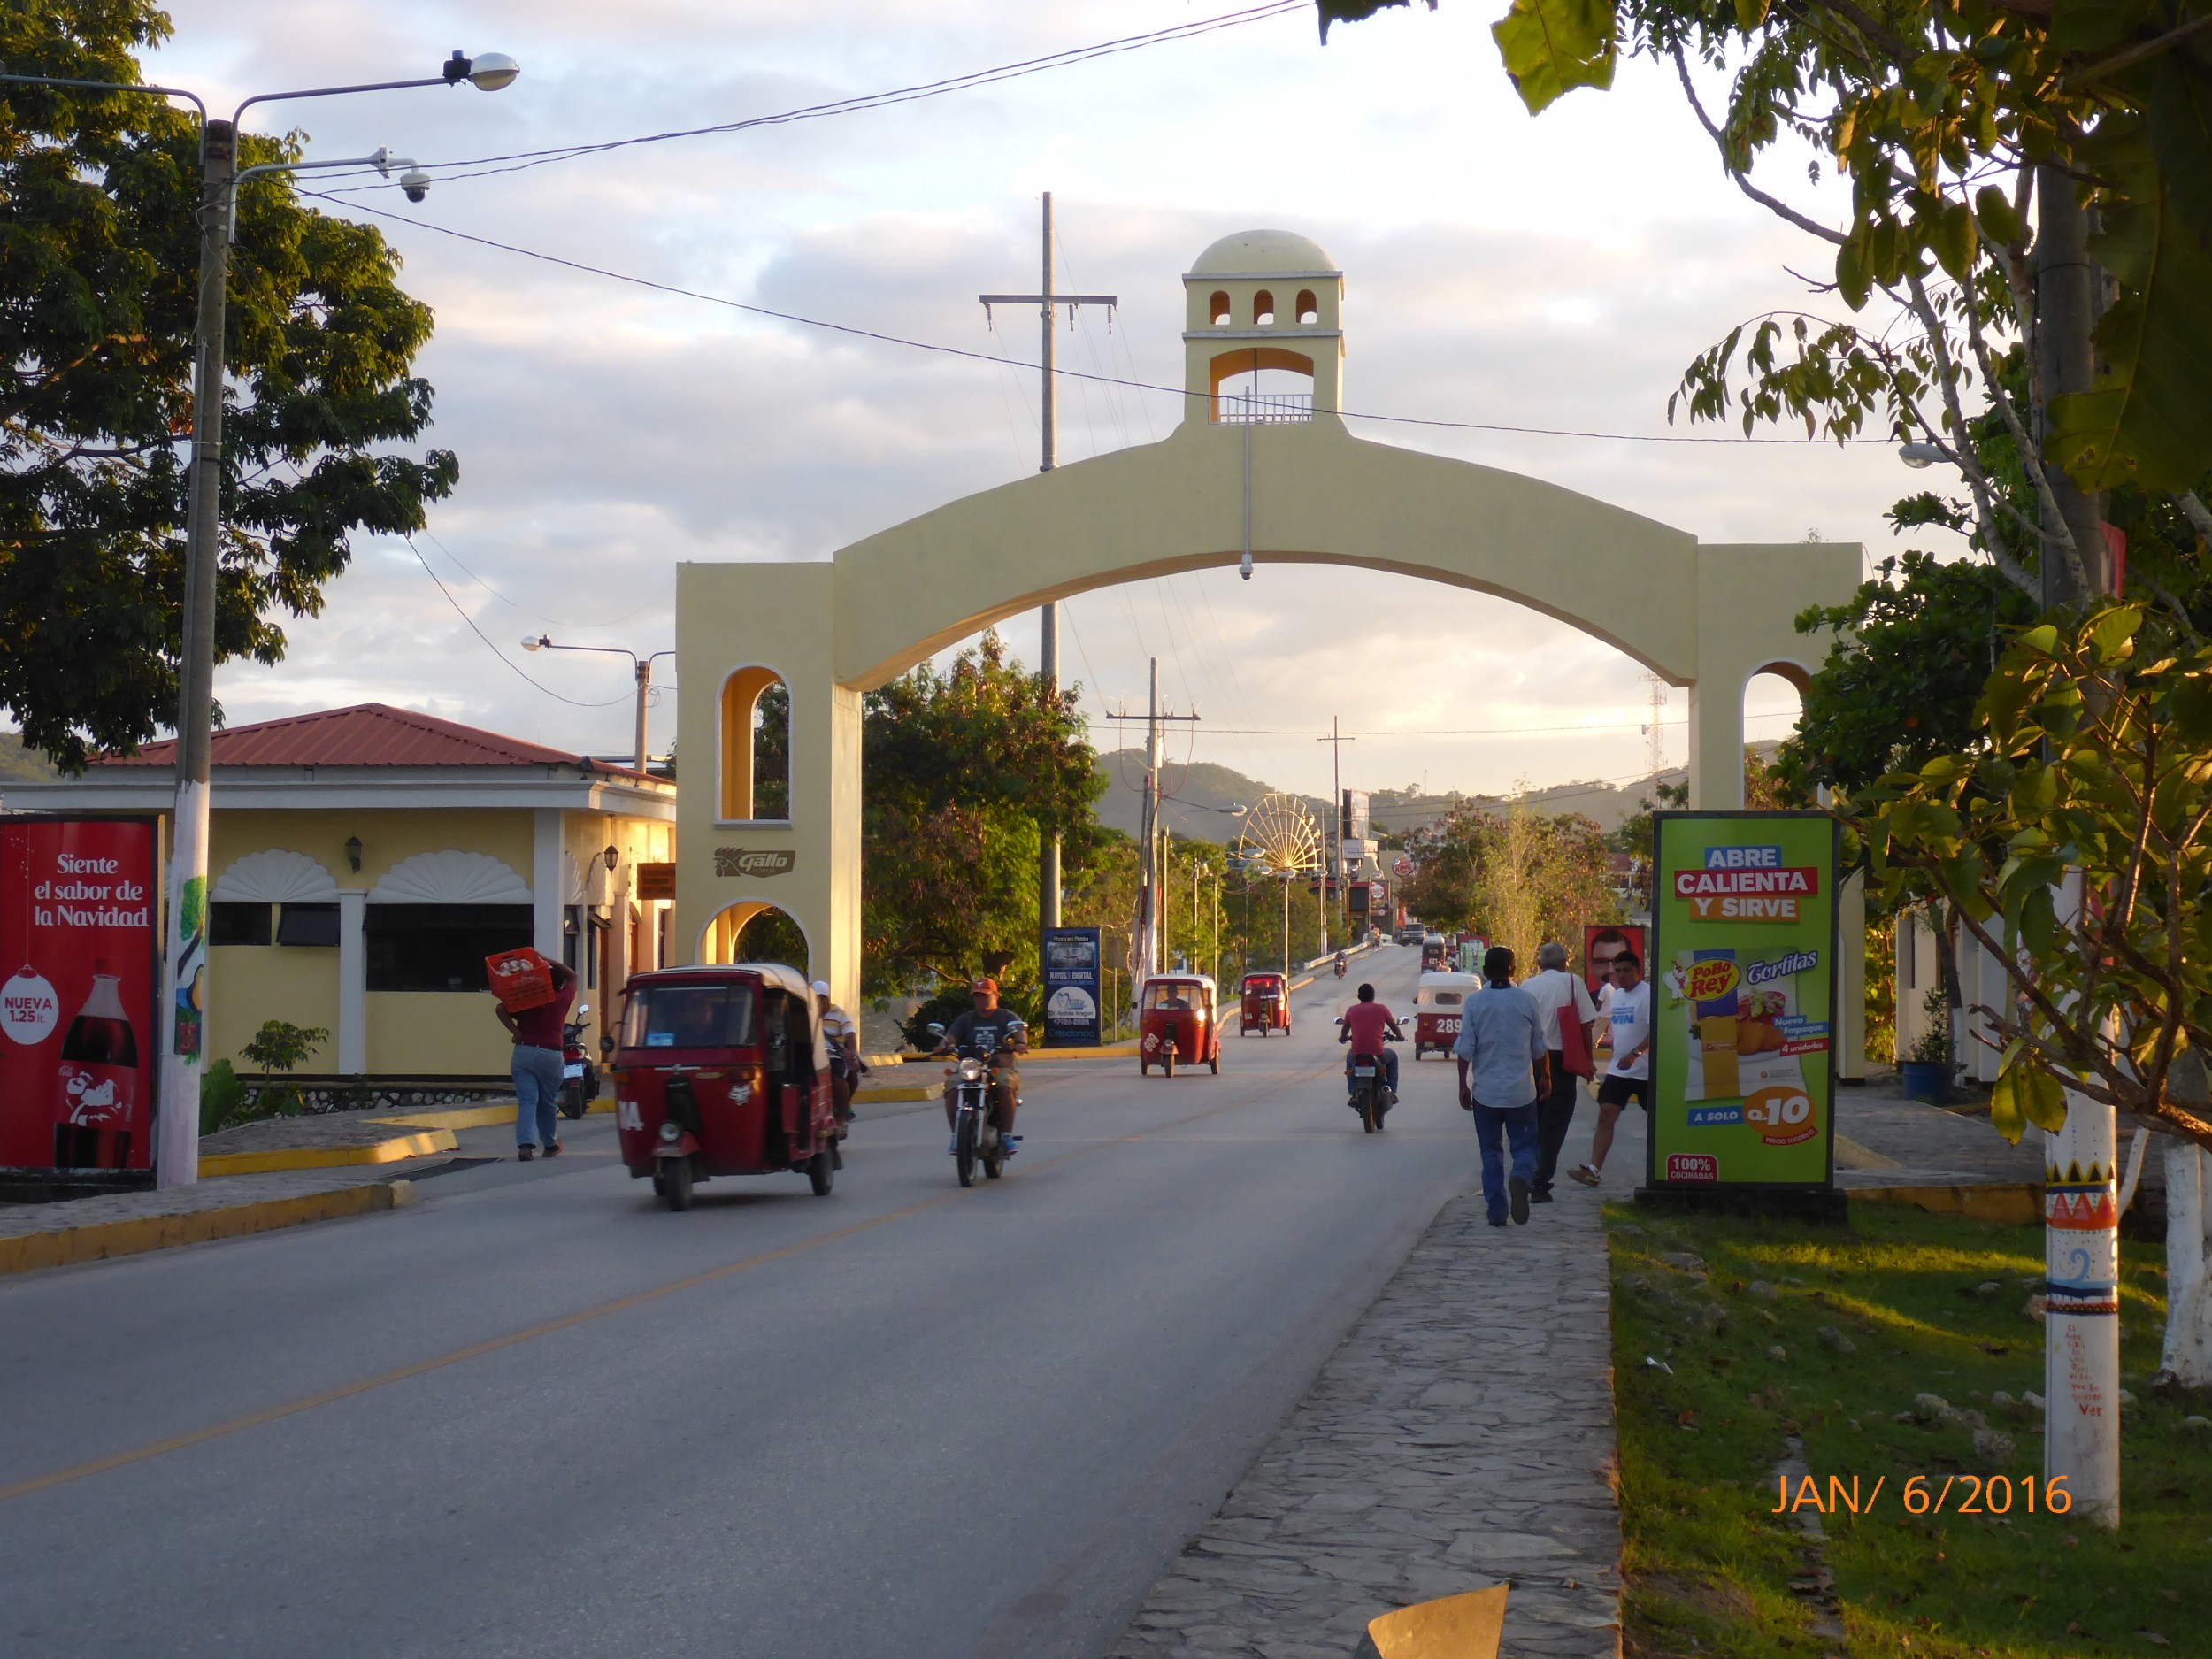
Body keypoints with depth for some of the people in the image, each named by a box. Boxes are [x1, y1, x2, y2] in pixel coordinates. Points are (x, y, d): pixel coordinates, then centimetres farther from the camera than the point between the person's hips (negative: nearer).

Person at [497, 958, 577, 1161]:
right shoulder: (562, 1000, 6)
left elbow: (501, 1009, -6)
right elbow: (572, 976, 22)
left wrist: (515, 1032, -7)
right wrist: (548, 961, 16)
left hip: (523, 1051, 1)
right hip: (550, 1055, -1)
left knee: (526, 1101, -3)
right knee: (548, 1102, 14)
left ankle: (525, 1144, -20)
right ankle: (551, 1145, 25)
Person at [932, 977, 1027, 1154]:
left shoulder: (1007, 1017, 10)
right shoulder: (966, 1019, 18)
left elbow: (1019, 1030, -9)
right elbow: (951, 1036, 3)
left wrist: (1020, 1043, -33)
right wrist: (942, 1045, -21)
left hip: (1002, 1067, -2)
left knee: (1005, 1088, -35)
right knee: (952, 1091, -26)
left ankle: (1007, 1135, -26)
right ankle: (956, 1135, -18)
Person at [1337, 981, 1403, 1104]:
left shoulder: (1352, 1010, 7)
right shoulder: (1381, 1009, 3)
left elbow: (1345, 1031, 19)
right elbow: (1394, 1027, 13)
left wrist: (1343, 1038, 43)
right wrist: (1400, 1037, 35)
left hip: (1357, 1053, 1)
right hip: (1378, 1053, -1)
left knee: (1349, 1059, 38)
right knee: (1393, 1058, 32)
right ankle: (1392, 1090, 20)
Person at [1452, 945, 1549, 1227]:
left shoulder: (1474, 1002, -4)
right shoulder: (1527, 1001, -1)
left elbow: (1465, 1050, -5)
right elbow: (1540, 1047, 7)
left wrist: (1463, 1085, 4)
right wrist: (1545, 1077, 22)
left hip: (1486, 1091, 0)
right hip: (1521, 1092, 0)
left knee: (1490, 1151, 10)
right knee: (1525, 1146, 6)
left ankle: (1497, 1210, 6)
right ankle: (1520, 1178, -25)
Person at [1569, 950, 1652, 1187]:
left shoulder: (1648, 994, -13)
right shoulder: (1616, 995, 12)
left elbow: (1656, 1031, -21)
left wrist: (1635, 1054, -31)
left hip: (1645, 1070, -7)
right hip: (1618, 1068, 7)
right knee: (1605, 1116, -4)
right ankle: (1593, 1169, -10)